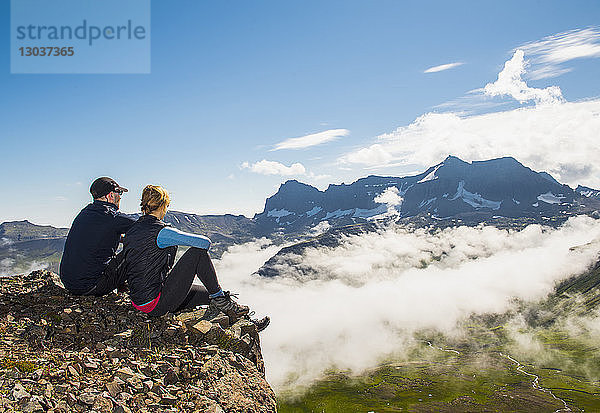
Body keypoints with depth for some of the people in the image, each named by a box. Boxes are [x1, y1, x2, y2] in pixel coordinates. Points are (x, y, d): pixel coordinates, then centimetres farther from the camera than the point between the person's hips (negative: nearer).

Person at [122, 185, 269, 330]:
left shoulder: (130, 232, 9)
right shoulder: (161, 232, -19)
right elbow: (205, 242, -19)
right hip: (157, 305, -10)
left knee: (210, 294, 15)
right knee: (198, 251, -10)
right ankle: (220, 299, 3)